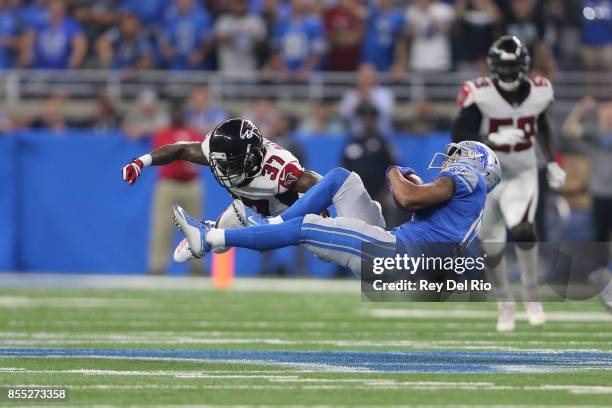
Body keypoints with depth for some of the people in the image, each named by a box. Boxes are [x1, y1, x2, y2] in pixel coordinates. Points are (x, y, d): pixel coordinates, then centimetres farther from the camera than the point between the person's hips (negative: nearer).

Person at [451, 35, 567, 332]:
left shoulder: (539, 91, -6)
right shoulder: (480, 94, -18)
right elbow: (458, 136, -21)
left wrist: (552, 163, 13)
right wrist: (494, 139, -33)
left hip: (522, 174, 1)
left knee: (522, 230, -22)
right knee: (491, 246, 4)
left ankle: (531, 293, 1)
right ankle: (505, 304, 27)